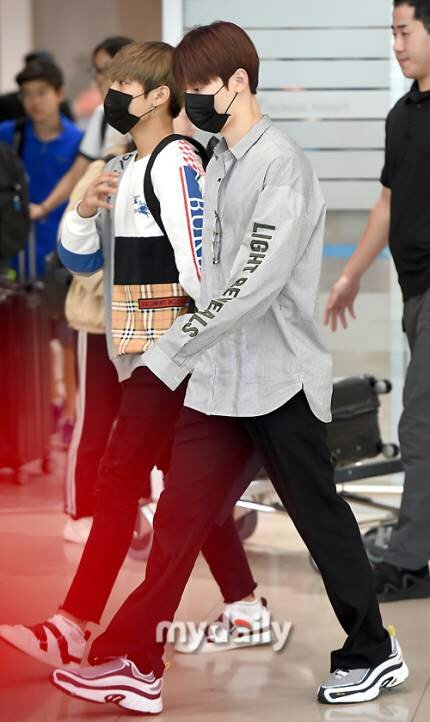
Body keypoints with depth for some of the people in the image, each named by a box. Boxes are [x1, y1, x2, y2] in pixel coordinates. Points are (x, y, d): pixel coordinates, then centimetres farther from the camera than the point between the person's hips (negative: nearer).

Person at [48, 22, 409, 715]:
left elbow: (256, 281, -25)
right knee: (177, 519, 3)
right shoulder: (219, 164, 11)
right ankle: (135, 665, 5)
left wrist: (168, 354, -26)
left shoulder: (282, 164, -16)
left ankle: (373, 654, 21)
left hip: (279, 381, -8)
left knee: (320, 518, 5)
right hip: (218, 379, 8)